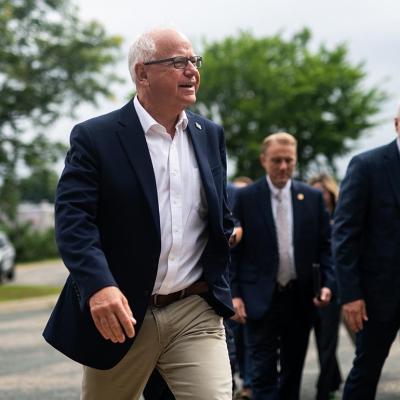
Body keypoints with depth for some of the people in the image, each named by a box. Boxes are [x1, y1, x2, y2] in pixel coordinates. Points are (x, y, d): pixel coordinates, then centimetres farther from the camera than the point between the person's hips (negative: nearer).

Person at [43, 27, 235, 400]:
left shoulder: (210, 135, 11)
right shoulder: (95, 137, -5)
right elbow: (72, 218, -14)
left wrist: (220, 286, 14)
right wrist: (99, 285, -30)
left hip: (195, 313, 3)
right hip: (119, 314, -2)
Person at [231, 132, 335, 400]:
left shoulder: (313, 197, 5)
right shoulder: (245, 198, -2)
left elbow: (325, 245, 7)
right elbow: (233, 250, -2)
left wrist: (328, 284, -6)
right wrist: (234, 294, -8)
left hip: (300, 298, 3)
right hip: (261, 300, -3)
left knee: (293, 371, 13)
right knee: (264, 373, -4)